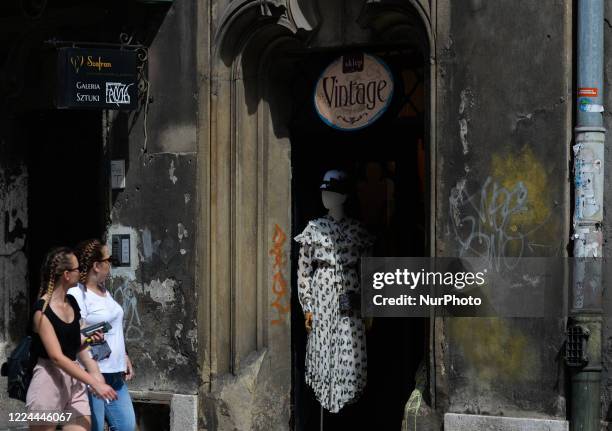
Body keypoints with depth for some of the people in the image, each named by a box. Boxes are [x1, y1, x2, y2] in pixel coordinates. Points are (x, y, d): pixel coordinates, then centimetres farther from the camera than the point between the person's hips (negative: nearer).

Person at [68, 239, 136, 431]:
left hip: (115, 374, 9)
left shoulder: (103, 291, 16)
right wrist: (94, 372, -25)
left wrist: (124, 357, 24)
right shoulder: (77, 294, -14)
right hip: (92, 374, -9)